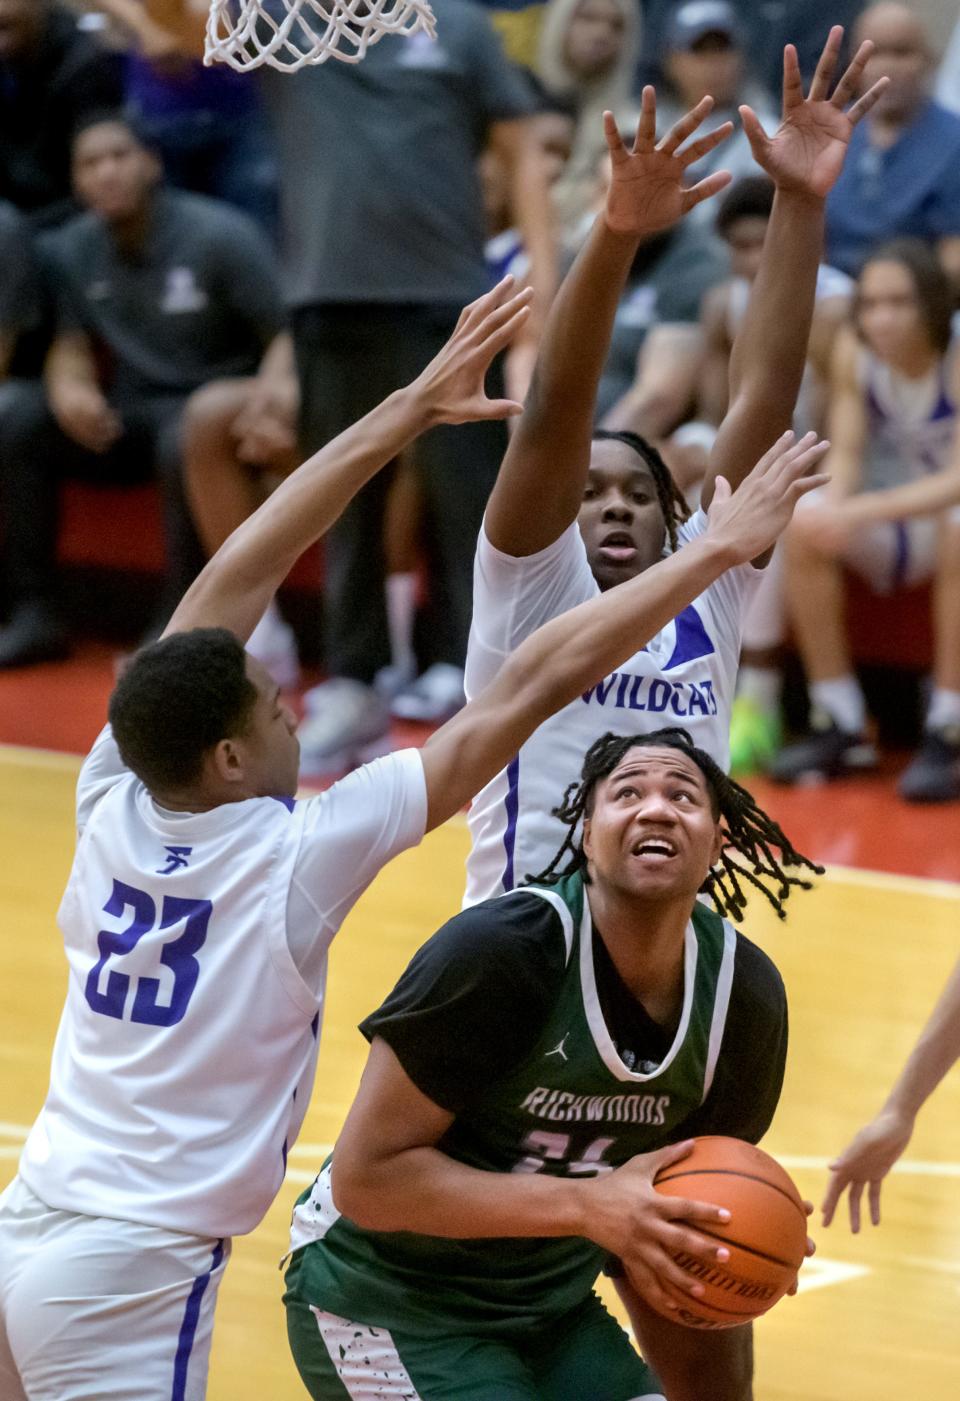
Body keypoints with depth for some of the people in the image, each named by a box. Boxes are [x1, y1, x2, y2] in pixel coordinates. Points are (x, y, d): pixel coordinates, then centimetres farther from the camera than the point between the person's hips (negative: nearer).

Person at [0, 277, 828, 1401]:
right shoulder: (292, 858, -15)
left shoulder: (115, 804, 0)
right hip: (131, 1272, -7)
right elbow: (524, 692, -13)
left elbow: (235, 578, 8)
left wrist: (411, 411, 13)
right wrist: (717, 552, -9)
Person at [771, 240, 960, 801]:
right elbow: (846, 454, -7)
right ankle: (840, 728, -13)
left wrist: (865, 510, -41)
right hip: (898, 536, 5)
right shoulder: (854, 351, -5)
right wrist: (834, 509, -31)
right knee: (806, 532, -22)